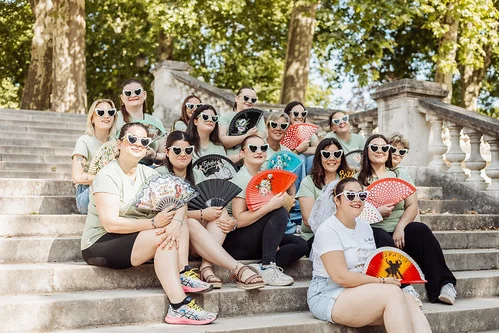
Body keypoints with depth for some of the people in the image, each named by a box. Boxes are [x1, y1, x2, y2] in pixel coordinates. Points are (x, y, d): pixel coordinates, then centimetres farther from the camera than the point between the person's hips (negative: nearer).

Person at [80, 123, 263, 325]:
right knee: (165, 236, -29)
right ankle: (178, 308, -32)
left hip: (136, 236, 7)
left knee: (189, 223, -5)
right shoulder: (108, 176, -14)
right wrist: (153, 223, -29)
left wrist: (176, 221, -28)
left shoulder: (147, 173, 7)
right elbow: (110, 223, -24)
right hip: (100, 244, -7)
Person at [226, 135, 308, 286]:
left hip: (255, 242, 8)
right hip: (235, 242, -8)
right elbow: (239, 220, -21)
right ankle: (267, 268, -29)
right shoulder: (241, 179, -11)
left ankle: (259, 268, -21)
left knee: (300, 245, -7)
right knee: (280, 213, -24)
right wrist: (269, 206, -26)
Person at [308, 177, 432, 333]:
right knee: (392, 293, -27)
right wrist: (382, 282, -14)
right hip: (329, 296, -7)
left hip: (363, 292, 7)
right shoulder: (328, 230, -12)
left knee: (408, 301, -19)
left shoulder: (364, 226, 14)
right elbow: (341, 277, -19)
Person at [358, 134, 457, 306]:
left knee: (421, 231, -27)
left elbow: (413, 206, 6)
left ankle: (443, 284, -26)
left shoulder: (400, 175, 17)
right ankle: (404, 287, -39)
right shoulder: (359, 179, 9)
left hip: (399, 229, 3)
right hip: (374, 230, -2)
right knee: (384, 240, -36)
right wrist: (376, 212, -16)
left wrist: (400, 227, -11)